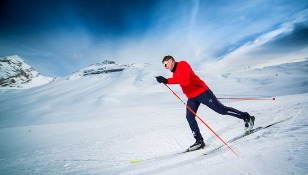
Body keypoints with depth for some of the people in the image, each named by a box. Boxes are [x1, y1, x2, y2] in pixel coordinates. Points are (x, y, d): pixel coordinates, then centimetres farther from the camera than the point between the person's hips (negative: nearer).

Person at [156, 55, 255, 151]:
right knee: (189, 117, -3)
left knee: (221, 110, -1)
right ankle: (199, 141, 7)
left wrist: (166, 80, -35)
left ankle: (247, 117, 18)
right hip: (191, 97, 9)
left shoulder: (182, 64, -15)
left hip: (202, 92, -8)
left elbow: (184, 80, -32)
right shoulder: (175, 73, 13)